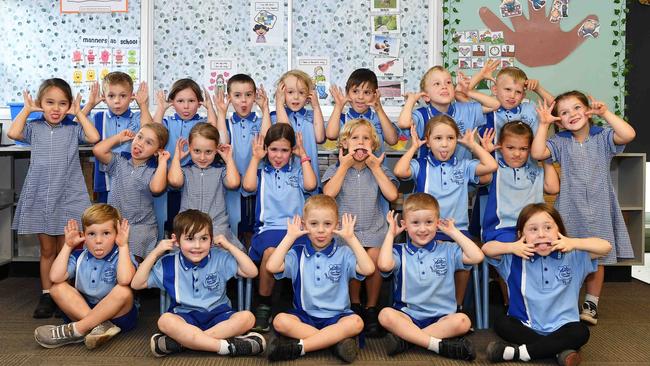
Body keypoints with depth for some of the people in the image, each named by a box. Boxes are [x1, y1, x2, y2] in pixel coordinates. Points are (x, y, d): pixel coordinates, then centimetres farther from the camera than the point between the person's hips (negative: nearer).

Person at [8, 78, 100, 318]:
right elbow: (13, 133, -11)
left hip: (68, 198, -1)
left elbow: (94, 138, -14)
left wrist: (79, 113, -5)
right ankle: (47, 295, 20)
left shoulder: (73, 129, 3)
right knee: (47, 250, 11)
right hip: (39, 198, 2)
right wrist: (27, 109, -1)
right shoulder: (35, 128, 6)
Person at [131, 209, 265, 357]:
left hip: (218, 316, 1)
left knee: (247, 317, -29)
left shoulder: (220, 258, -1)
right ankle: (226, 346, -38)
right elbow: (136, 284, 3)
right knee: (165, 320, -33)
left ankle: (180, 340, -32)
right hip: (185, 318, 0)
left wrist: (229, 246, -7)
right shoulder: (168, 264, 1)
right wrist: (155, 252, -4)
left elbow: (252, 272, -5)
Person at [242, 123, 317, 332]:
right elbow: (248, 186, -2)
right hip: (269, 227, -1)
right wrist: (256, 158, 8)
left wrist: (303, 157, 10)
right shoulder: (261, 170, 19)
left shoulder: (297, 169, 21)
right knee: (270, 251, -36)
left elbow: (310, 185, 1)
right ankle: (263, 306, -18)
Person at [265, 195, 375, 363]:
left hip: (336, 316, -1)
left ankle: (298, 347, -29)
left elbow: (368, 269, -16)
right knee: (280, 320, -28)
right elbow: (272, 267, -13)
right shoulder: (298, 253, 5)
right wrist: (290, 237, -7)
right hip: (304, 315, 1)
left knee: (355, 322, -31)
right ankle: (338, 340, -26)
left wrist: (351, 238, -12)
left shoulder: (343, 253, 2)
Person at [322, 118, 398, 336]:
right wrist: (345, 165, -6)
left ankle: (371, 309, -3)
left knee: (374, 259, -24)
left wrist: (375, 167, -3)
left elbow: (392, 195, -6)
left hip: (374, 230, 1)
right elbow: (328, 193, -13)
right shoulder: (336, 170, 8)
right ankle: (355, 306, -1)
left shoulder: (379, 170, 12)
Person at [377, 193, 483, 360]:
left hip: (441, 317, 1)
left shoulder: (447, 250, 9)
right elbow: (384, 265, -18)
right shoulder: (400, 252, 4)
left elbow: (477, 257, -6)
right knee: (386, 314, -31)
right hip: (407, 315, -1)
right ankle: (440, 345, -30)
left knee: (462, 321, -29)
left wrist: (454, 232, 3)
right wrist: (391, 234, -4)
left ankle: (405, 338, -25)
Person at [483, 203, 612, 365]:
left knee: (581, 332, -29)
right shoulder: (515, 260, -3)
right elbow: (486, 249, -8)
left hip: (561, 327, 0)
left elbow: (605, 247, -9)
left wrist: (574, 243, -22)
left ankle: (518, 352, -26)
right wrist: (511, 247, -23)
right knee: (501, 324, -23)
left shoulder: (573, 257, -2)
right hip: (526, 327, 0)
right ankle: (558, 349, -24)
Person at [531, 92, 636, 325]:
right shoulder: (560, 142, 0)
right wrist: (543, 124, -12)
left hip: (599, 208, 1)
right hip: (570, 209, 0)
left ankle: (591, 304, 23)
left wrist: (605, 113, -12)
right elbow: (537, 153, -14)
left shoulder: (603, 137, 0)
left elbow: (628, 135, -17)